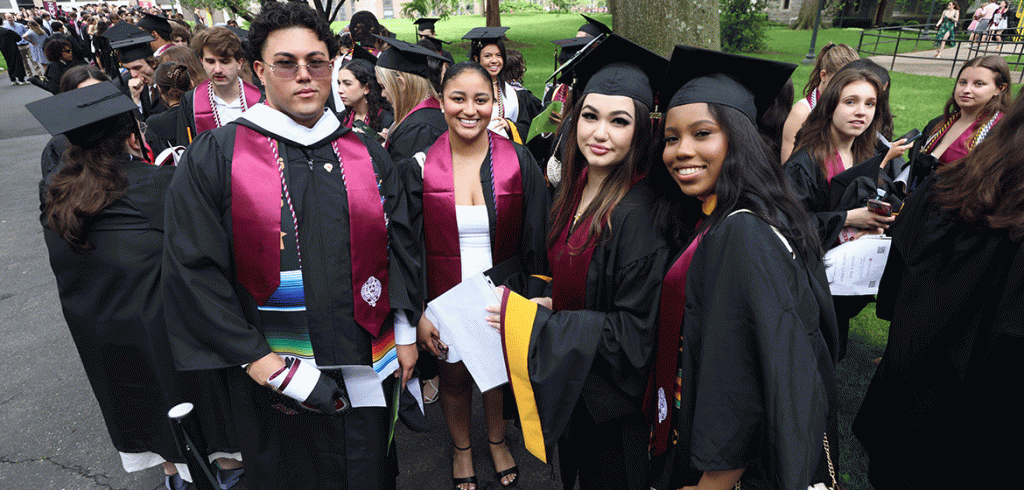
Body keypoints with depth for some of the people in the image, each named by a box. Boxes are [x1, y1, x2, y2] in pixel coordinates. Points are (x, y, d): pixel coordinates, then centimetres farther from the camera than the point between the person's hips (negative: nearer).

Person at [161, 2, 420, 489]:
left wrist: (405, 333, 4)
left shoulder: (367, 154, 2)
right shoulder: (211, 159, -7)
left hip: (369, 366, 3)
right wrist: (254, 359, -12)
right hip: (275, 375, -2)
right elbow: (193, 269, -9)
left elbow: (398, 244, 6)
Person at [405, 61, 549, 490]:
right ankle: (461, 448, 45)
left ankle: (497, 440, 48)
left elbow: (536, 243, -4)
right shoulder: (420, 167, -9)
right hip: (446, 296, 0)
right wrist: (417, 313, -10)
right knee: (454, 375, 17)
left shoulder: (519, 162, -9)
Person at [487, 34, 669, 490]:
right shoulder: (575, 186, -3)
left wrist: (536, 321, -26)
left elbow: (634, 333, -25)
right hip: (570, 383, 7)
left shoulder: (639, 214, -27)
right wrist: (548, 302, -6)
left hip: (611, 397, -7)